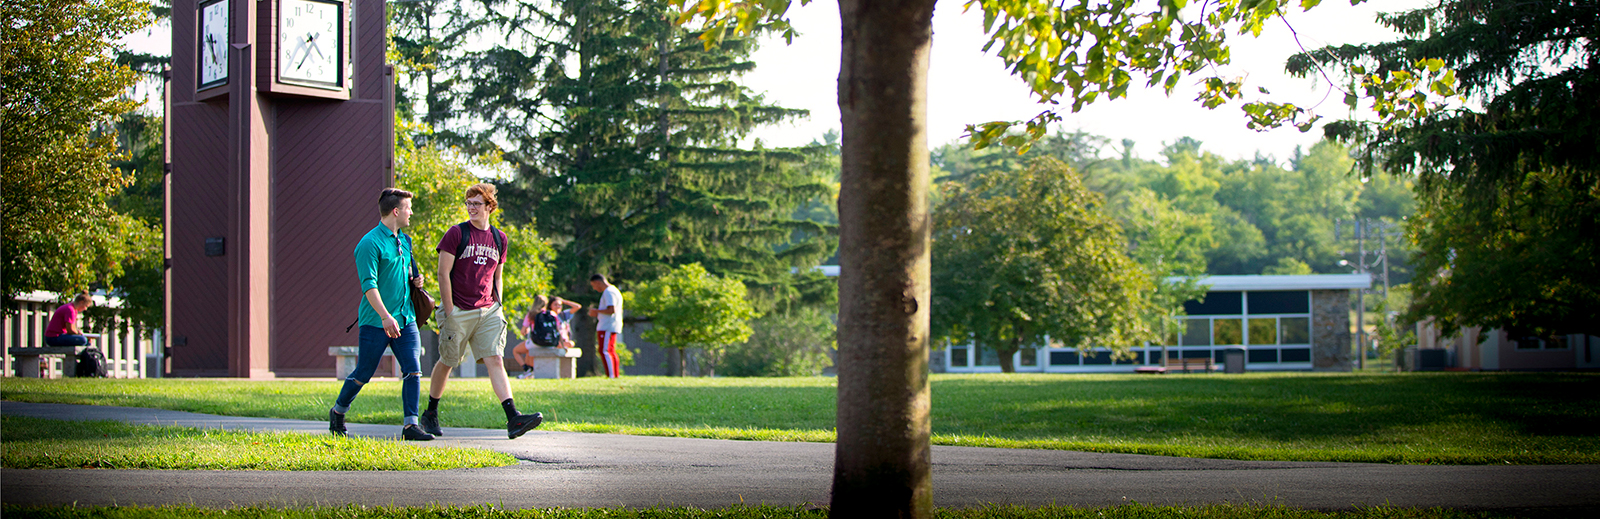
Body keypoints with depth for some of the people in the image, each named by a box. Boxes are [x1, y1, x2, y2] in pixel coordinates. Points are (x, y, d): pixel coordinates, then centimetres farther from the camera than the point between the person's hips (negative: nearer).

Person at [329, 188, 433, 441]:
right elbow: (369, 284, -19)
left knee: (413, 371, -5)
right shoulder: (370, 243, -12)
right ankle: (338, 411, 27)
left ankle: (410, 424, -3)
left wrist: (416, 280, 8)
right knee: (363, 373, 4)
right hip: (375, 322, -6)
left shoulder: (405, 240, 13)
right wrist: (386, 316, -27)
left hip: (405, 319, 7)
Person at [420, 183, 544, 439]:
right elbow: (443, 273, -7)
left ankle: (513, 418, -19)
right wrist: (449, 312, -11)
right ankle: (430, 413, 26)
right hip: (458, 311, -3)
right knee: (447, 362, 8)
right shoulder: (456, 233, -4)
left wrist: (497, 309, 10)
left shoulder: (499, 238, 9)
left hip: (487, 311, 3)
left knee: (495, 361, -9)